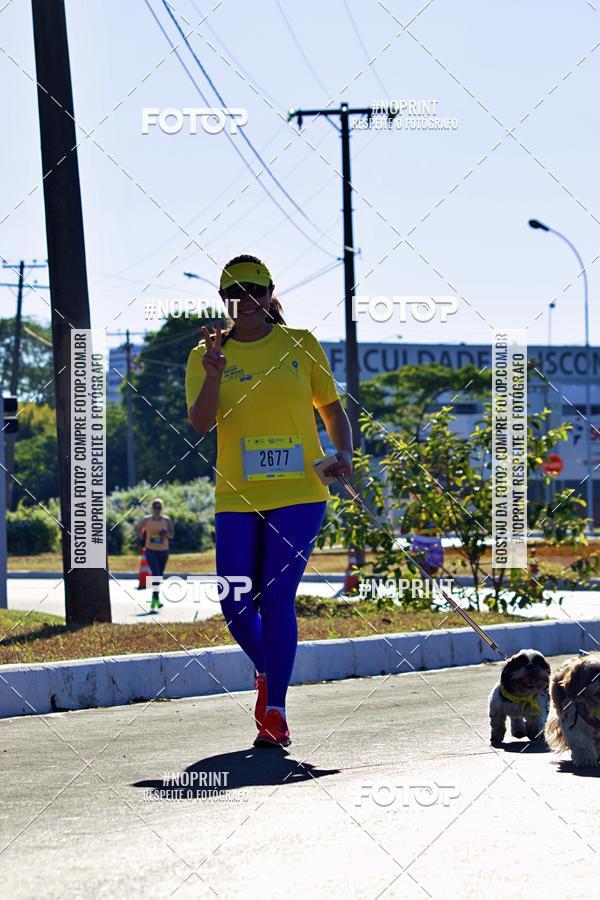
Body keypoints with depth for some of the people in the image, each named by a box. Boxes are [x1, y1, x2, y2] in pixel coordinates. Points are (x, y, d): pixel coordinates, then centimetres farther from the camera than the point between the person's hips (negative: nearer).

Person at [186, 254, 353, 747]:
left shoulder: (300, 345, 5)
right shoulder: (207, 355, 5)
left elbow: (332, 407, 15)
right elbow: (201, 422, -9)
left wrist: (344, 454, -2)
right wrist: (215, 375, -26)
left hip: (299, 493, -2)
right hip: (237, 499, 2)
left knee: (278, 598, -12)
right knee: (236, 606, 0)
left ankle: (275, 712, -7)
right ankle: (267, 673, 31)